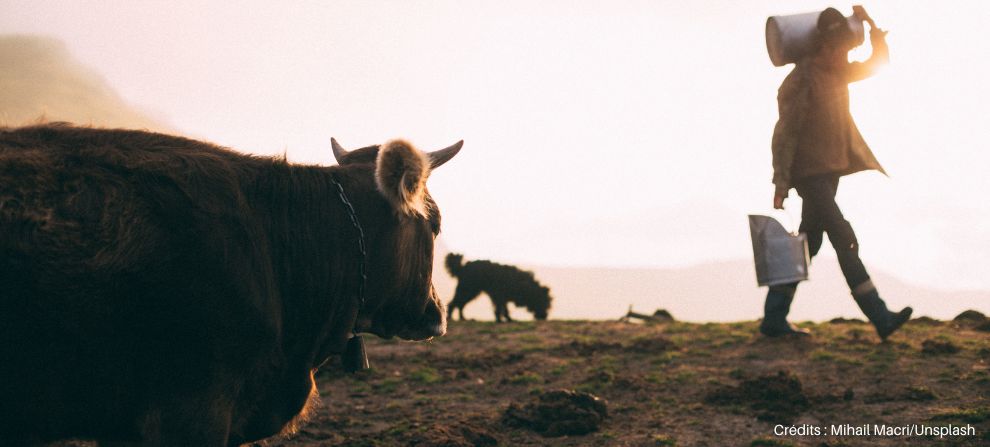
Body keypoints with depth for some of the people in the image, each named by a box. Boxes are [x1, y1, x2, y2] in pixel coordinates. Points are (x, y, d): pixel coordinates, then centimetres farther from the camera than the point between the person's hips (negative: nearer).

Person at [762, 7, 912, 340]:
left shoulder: (838, 74, 10)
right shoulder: (801, 80, -15)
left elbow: (878, 62, 21)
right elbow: (785, 133, -16)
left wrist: (871, 24, 7)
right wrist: (781, 182, -17)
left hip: (831, 172, 9)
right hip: (810, 174, -9)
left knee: (808, 246, 9)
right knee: (844, 240, -14)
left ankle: (774, 319, 14)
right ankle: (880, 318, -17)